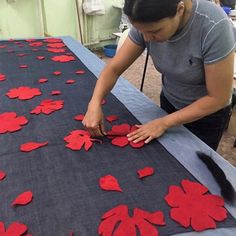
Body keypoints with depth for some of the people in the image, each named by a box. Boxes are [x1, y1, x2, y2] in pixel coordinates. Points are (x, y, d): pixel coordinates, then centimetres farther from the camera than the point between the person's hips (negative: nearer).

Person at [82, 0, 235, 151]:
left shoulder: (214, 27, -34)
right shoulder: (147, 22, -20)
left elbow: (218, 98, -27)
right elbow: (114, 68, -15)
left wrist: (164, 123, -26)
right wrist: (95, 104, -31)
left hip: (207, 112, -3)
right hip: (169, 102, 4)